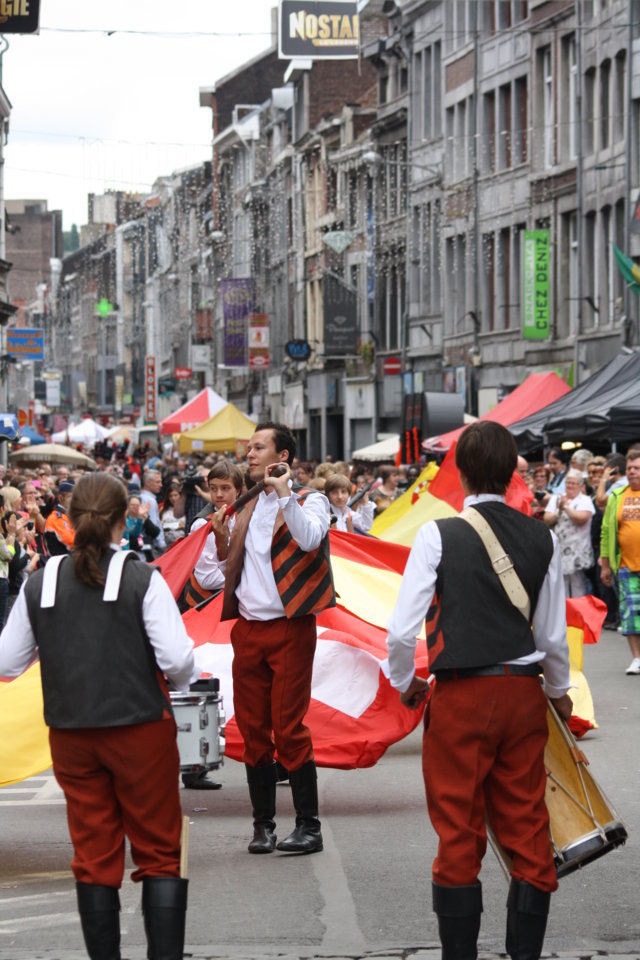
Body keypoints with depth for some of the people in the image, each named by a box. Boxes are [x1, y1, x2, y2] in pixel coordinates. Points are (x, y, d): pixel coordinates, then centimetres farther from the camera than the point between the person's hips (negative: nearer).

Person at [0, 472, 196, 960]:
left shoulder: (40, 584, -2)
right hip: (141, 730, -3)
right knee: (160, 853, 7)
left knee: (93, 856, 12)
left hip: (70, 733, 3)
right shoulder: (143, 580, -11)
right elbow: (178, 659, -15)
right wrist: (179, 684, 7)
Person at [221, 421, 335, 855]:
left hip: (290, 628, -6)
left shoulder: (309, 501, 1)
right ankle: (263, 825, 13)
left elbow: (309, 538, -21)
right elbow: (227, 570, 23)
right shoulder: (245, 510, 18)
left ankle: (309, 827, -3)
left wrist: (284, 492, -18)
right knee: (254, 731, 5)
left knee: (289, 728, -9)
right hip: (248, 629, 6)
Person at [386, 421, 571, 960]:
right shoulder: (541, 538, 1)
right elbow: (552, 634, 7)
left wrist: (405, 683, 10)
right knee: (527, 829, 9)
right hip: (524, 693, 3)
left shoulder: (439, 536, -9)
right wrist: (559, 690, 25)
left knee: (459, 833, 4)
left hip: (461, 695, -3)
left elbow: (402, 631, -10)